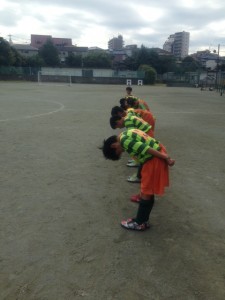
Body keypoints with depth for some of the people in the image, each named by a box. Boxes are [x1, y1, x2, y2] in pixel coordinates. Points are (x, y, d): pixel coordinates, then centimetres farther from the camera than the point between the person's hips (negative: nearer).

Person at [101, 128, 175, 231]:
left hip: (154, 158, -10)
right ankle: (142, 219, 30)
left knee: (146, 192, 2)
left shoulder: (124, 140, -15)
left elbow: (147, 149, -20)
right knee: (148, 191, 18)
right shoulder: (127, 133, 16)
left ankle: (140, 223, 16)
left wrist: (166, 158, -16)